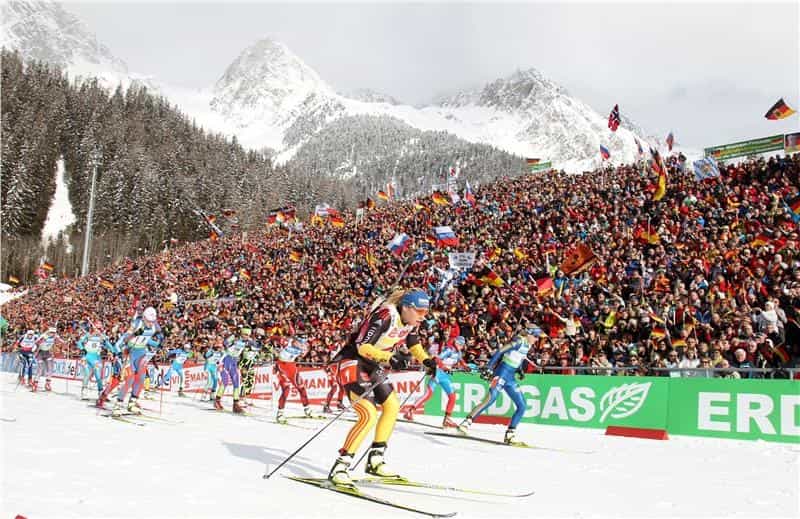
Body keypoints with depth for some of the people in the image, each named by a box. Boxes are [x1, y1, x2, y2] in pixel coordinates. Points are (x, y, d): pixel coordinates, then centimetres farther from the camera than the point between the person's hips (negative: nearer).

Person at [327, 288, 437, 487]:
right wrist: (388, 356, -41)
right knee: (369, 415, -19)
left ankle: (375, 460, 22)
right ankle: (340, 467, -10)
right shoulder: (385, 316, -27)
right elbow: (362, 346, -29)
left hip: (372, 366, 9)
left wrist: (426, 360, 2)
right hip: (353, 363, -9)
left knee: (392, 406, 11)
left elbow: (413, 344, 18)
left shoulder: (411, 320, -1)